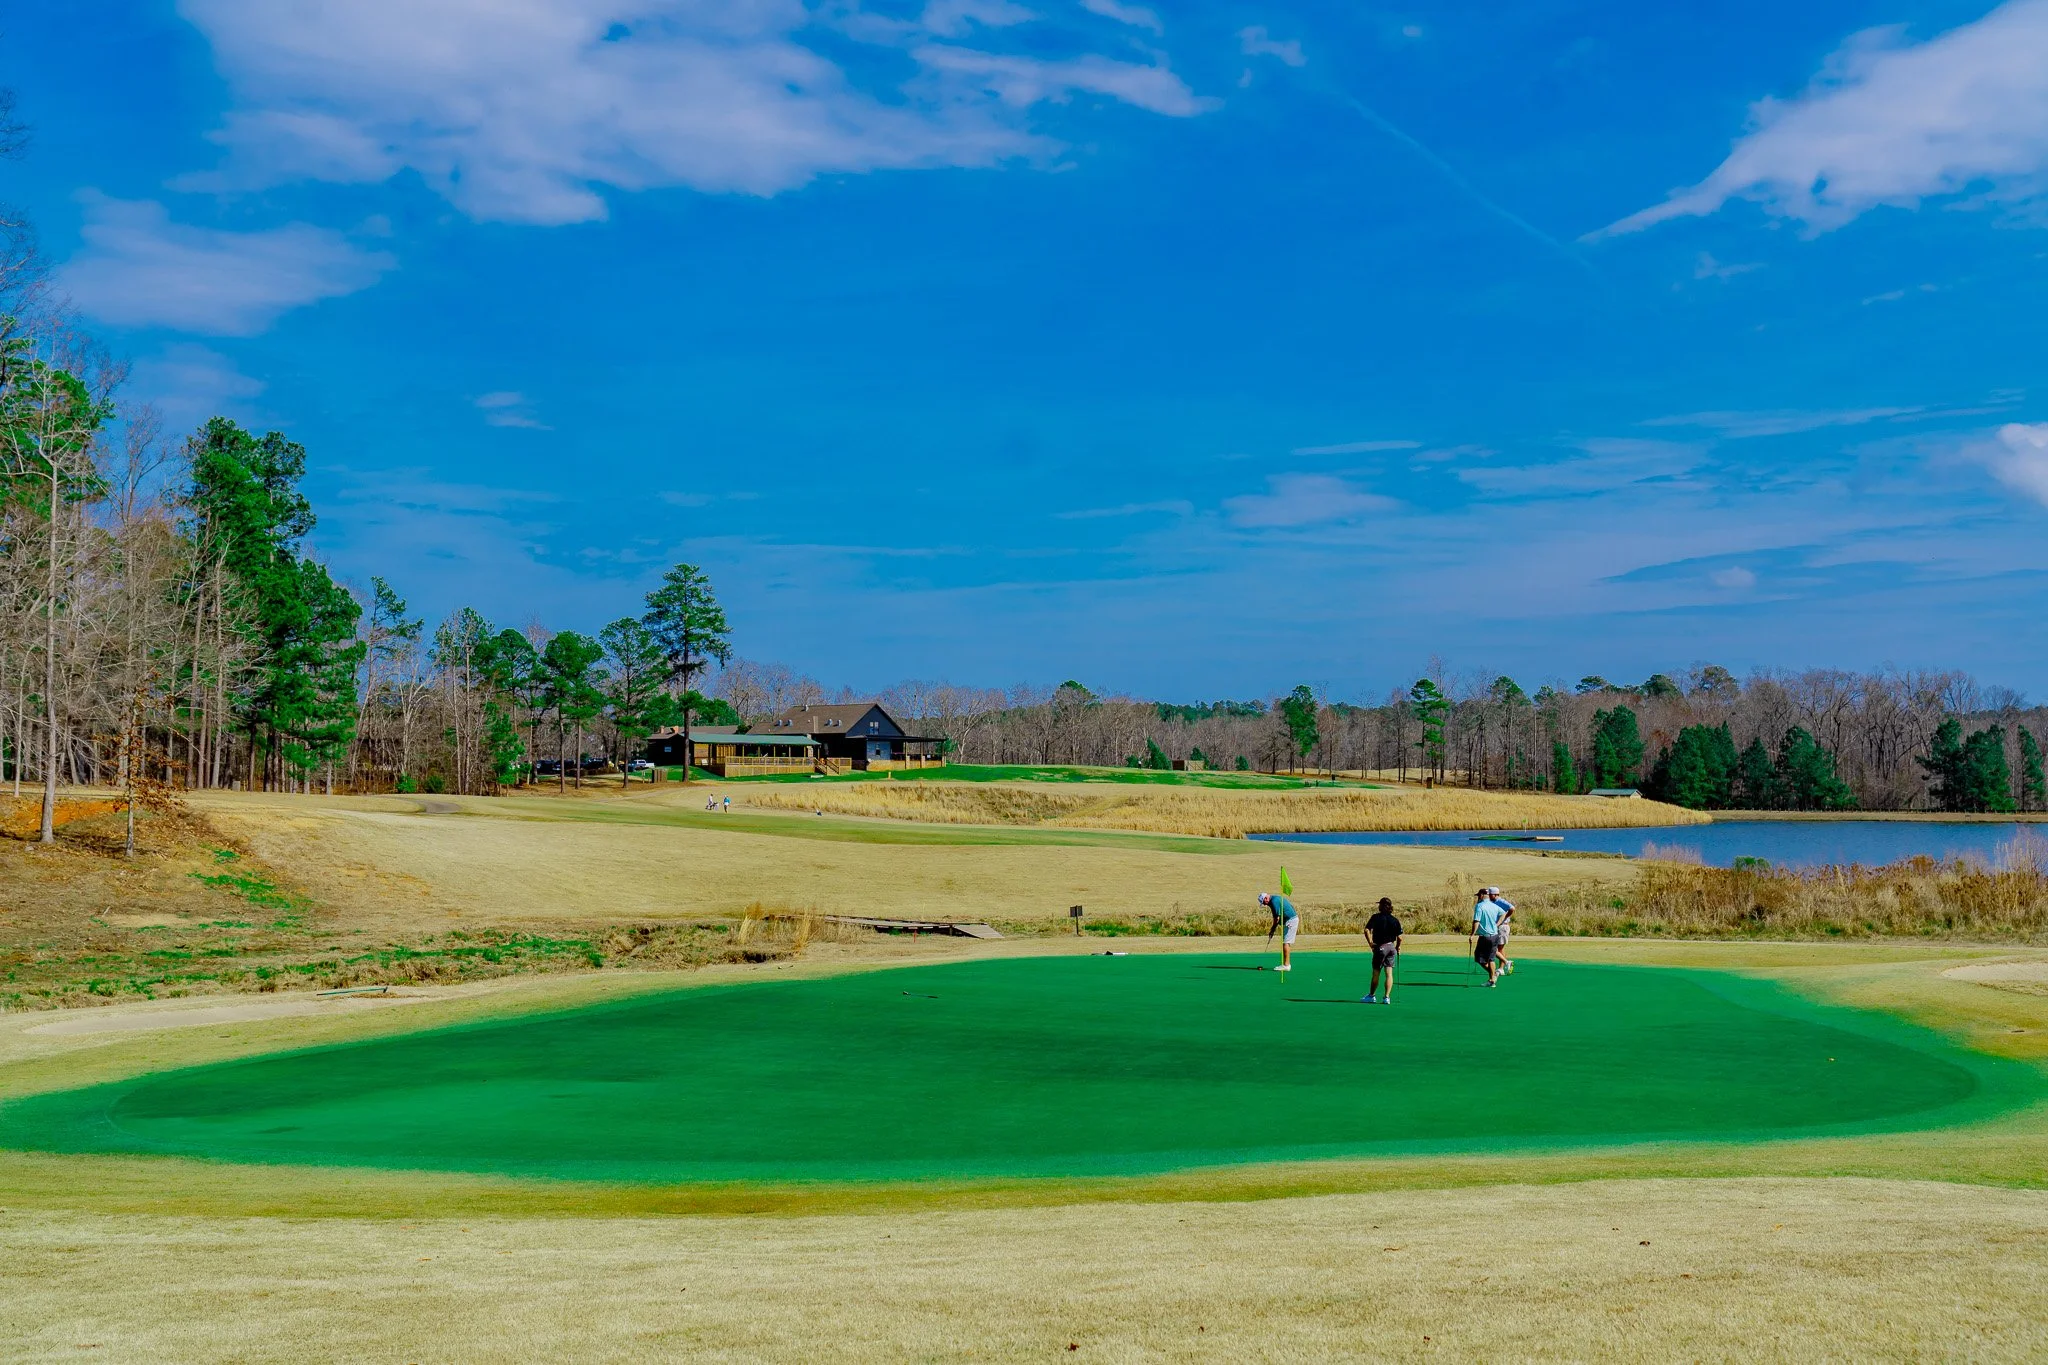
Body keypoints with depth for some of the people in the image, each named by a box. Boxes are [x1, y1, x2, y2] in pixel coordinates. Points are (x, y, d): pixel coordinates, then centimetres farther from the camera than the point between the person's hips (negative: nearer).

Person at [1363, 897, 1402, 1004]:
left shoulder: (1376, 917, -6)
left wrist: (1370, 943, -10)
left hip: (1380, 947, -3)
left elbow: (1367, 930, -17)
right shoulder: (1395, 920, 2)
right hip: (1391, 946, 3)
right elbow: (1399, 937, -1)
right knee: (1389, 973, 3)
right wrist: (1398, 947, 15)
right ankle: (1387, 997, -2)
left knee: (1376, 973, 8)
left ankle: (1372, 996, 18)